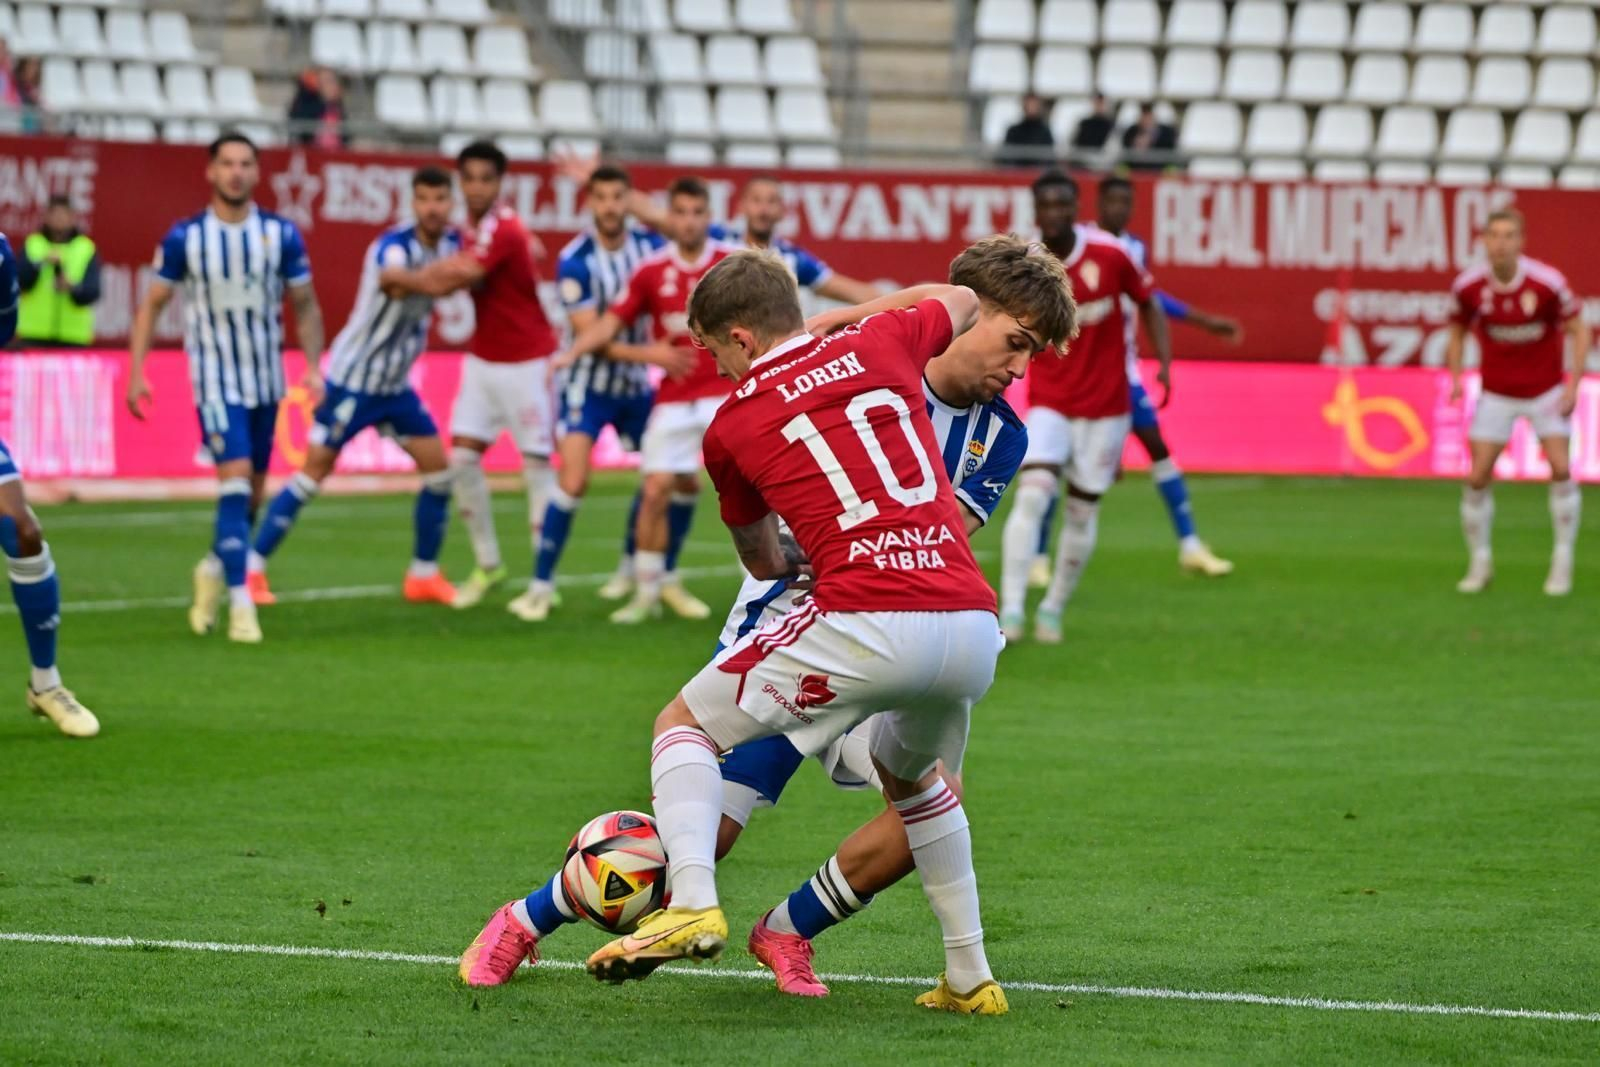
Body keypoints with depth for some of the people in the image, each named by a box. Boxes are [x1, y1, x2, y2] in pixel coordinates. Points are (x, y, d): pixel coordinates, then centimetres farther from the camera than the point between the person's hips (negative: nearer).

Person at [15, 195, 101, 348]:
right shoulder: (32, 245, 10)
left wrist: (73, 288, -23)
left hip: (74, 335, 0)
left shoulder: (87, 248, 7)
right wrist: (41, 263, -17)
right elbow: (19, 282, -2)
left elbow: (93, 292, -2)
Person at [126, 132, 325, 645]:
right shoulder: (184, 237, -6)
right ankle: (240, 603, -16)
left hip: (266, 381, 3)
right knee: (235, 481, -17)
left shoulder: (282, 234, -2)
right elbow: (152, 305, 2)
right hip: (216, 381, -3)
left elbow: (305, 305, 7)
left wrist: (313, 368, -3)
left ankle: (214, 569, 37)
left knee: (253, 493, 11)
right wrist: (137, 372, -5)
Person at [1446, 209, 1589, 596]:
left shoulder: (1548, 282, -20)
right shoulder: (1468, 287, -13)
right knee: (1477, 478, -6)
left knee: (1560, 468, -15)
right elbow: (1458, 332, 5)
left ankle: (1563, 561, 0)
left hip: (1546, 390, -2)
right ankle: (1480, 562, 12)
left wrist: (1573, 386, -14)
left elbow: (1579, 330, -7)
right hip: (1497, 393, 2)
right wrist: (1455, 379, -9)